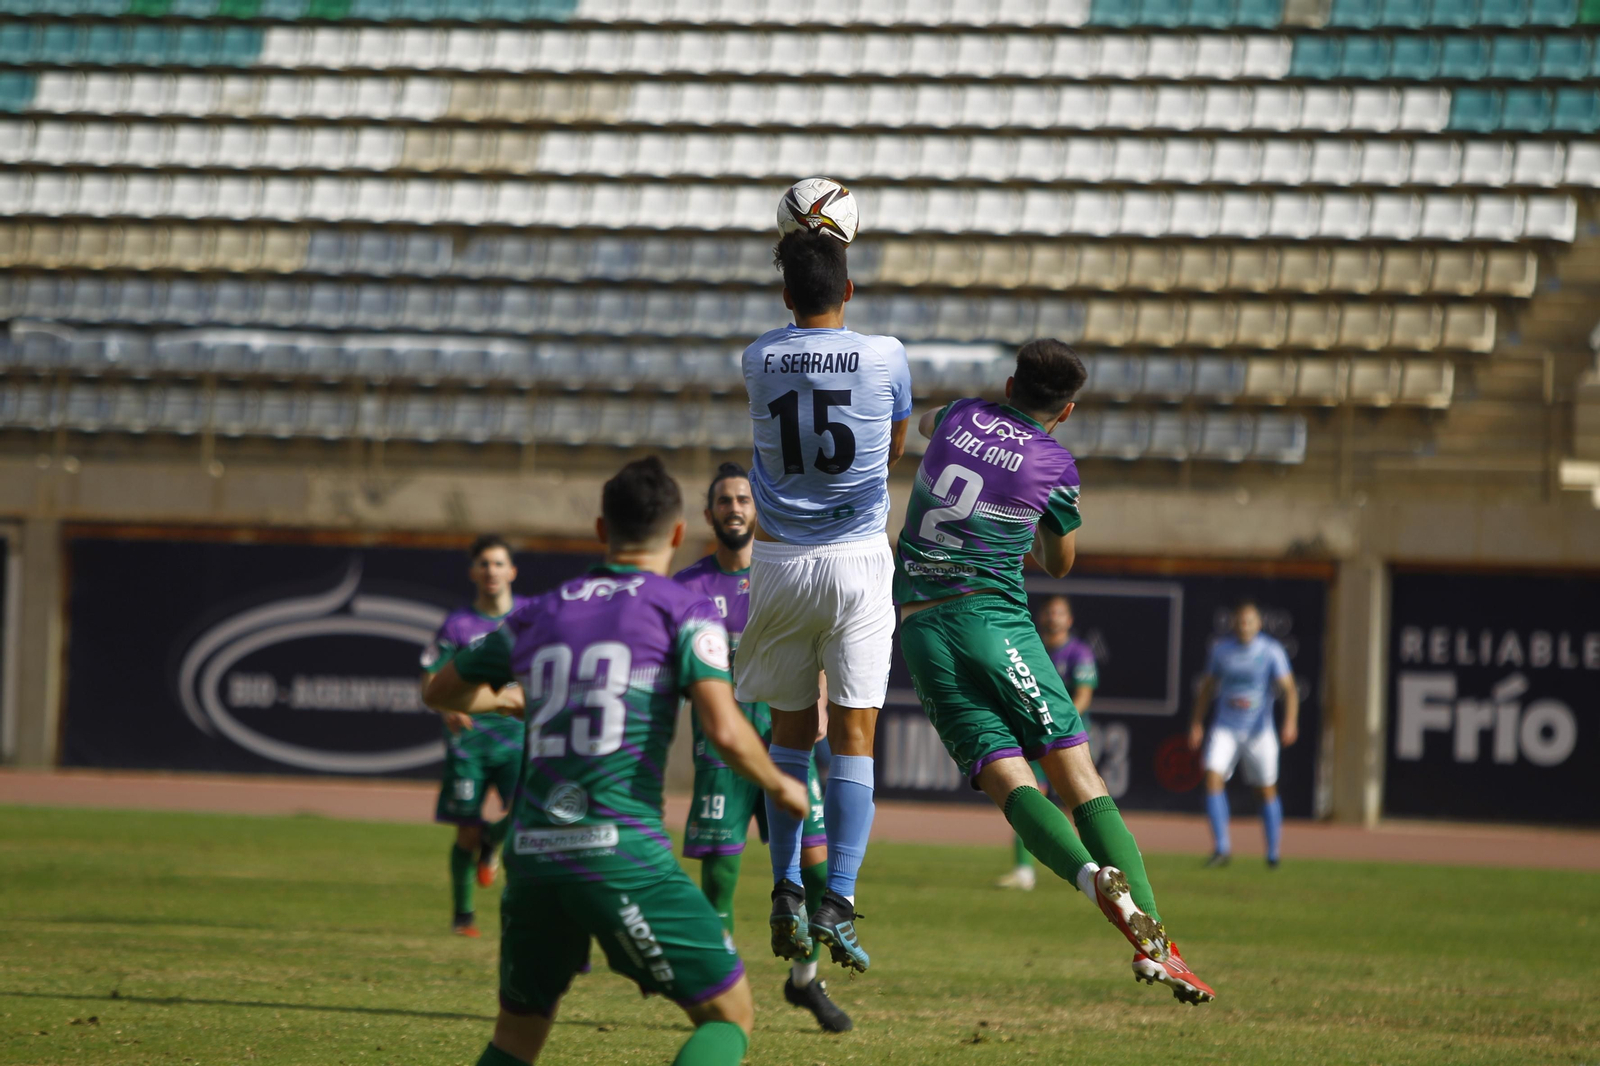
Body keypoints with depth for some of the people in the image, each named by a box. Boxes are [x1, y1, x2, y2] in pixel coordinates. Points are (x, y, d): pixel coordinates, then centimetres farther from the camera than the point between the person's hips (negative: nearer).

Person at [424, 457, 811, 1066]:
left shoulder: (540, 614, 16)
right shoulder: (684, 611, 2)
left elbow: (443, 693, 30)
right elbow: (724, 731, -10)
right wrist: (781, 788, 9)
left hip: (531, 852, 5)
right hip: (620, 853, -5)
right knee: (729, 1015, 3)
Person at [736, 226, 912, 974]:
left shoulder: (759, 361, -1)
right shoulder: (884, 357, -5)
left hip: (780, 562, 2)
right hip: (858, 563, -2)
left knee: (790, 731, 14)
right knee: (854, 737, -1)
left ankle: (786, 892, 10)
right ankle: (837, 903, -11)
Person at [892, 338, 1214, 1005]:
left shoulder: (959, 418, 10)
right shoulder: (1054, 465, 1)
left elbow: (924, 422, 37)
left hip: (918, 626, 3)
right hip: (993, 619, -3)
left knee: (1007, 779, -9)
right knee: (1080, 779, -5)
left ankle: (1093, 875, -36)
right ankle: (1152, 940, -16)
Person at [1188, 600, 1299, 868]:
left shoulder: (1272, 650, -7)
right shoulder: (1221, 649, 3)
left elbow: (1288, 688, -13)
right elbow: (1208, 685, 15)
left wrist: (1290, 721, -29)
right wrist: (1197, 723, 12)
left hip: (1259, 730, -2)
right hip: (1225, 728, 2)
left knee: (1267, 790, 5)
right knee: (1213, 778, -16)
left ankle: (1273, 853, 20)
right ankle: (1221, 848, -13)